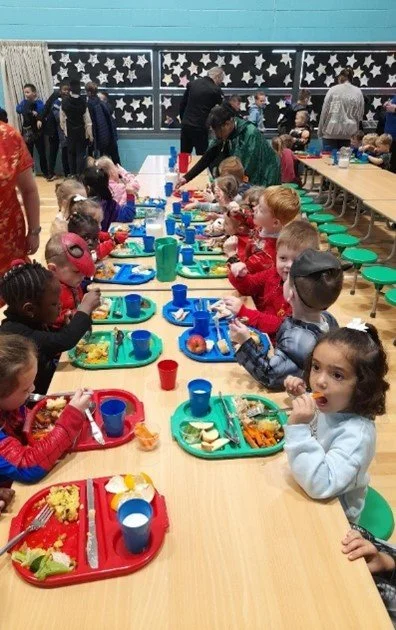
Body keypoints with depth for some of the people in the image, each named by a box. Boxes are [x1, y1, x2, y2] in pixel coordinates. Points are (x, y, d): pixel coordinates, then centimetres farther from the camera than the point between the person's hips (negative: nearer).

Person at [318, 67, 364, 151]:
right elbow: (360, 114, 5)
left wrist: (320, 131, 5)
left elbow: (324, 111, -1)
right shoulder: (358, 92, 4)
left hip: (331, 131, -2)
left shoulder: (333, 90, -1)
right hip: (349, 133, 2)